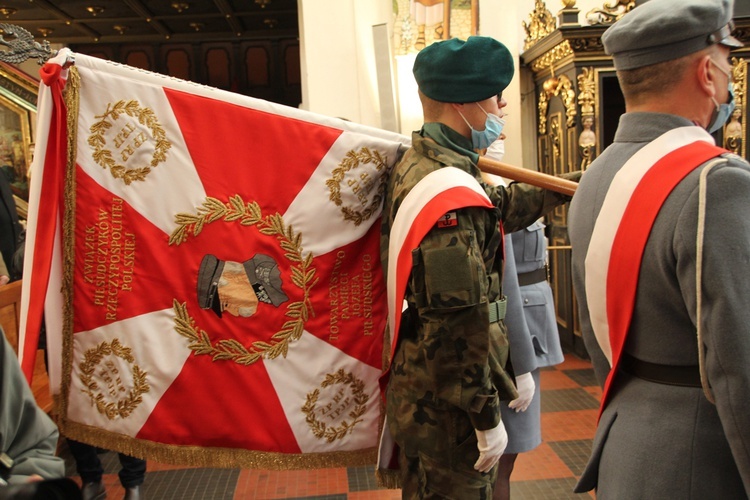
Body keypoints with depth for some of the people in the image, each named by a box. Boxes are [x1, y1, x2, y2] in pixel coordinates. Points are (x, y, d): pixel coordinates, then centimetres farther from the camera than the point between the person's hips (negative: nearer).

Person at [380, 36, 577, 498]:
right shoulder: (450, 197, -26)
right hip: (446, 407, -10)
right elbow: (460, 325, -27)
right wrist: (487, 417, -18)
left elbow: (497, 207, 22)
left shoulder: (419, 163, 7)